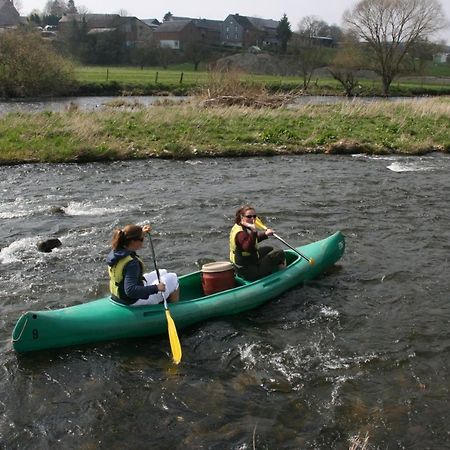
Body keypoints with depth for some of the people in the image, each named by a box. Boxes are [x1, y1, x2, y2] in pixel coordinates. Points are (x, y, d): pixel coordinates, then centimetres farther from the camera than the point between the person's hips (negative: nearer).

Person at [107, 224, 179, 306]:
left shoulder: (115, 251, -6)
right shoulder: (131, 263, -33)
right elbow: (130, 291, -38)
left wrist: (141, 233, 9)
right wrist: (156, 288, -32)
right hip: (134, 302, -9)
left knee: (163, 273, 23)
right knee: (173, 278, 2)